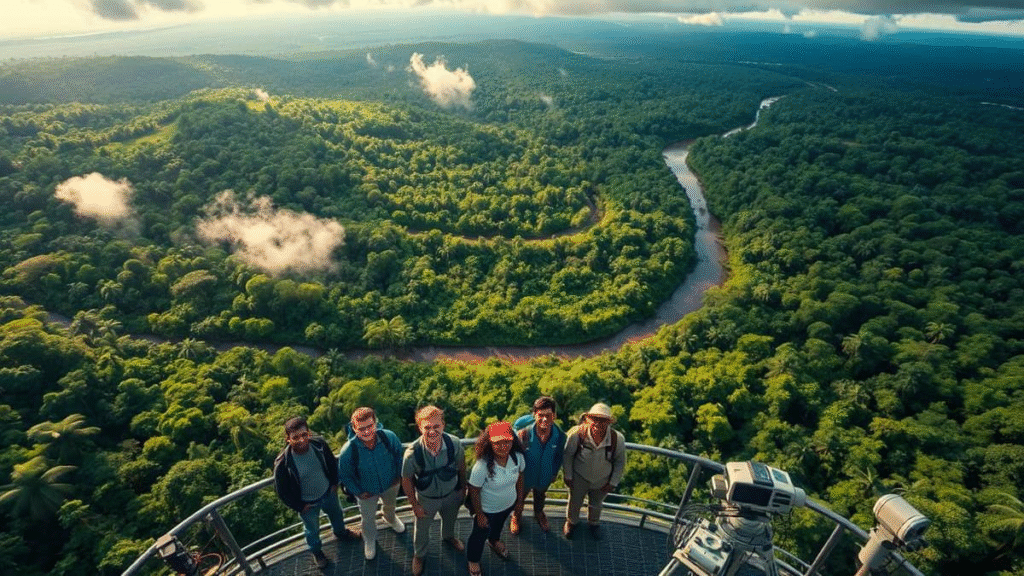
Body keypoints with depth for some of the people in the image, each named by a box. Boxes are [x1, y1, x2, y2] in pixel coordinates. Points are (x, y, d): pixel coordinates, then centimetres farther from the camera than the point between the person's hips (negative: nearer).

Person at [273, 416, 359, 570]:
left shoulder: (319, 443, -28)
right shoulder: (282, 463, -36)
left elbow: (332, 462, -5)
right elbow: (282, 490, -19)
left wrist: (334, 483, 2)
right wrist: (299, 507, -10)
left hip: (328, 493, 3)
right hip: (307, 504, -3)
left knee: (337, 515, 31)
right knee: (312, 530, 26)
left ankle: (341, 532, 65)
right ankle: (316, 550, 59)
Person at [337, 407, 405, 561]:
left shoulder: (389, 437, -34)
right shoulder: (348, 450, -38)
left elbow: (399, 453, -10)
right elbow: (344, 474, -16)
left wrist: (398, 475, -2)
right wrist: (358, 492, -11)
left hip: (390, 484, 2)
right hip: (366, 491, -2)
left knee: (390, 505, 35)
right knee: (368, 518, 27)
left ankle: (390, 519, 72)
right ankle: (369, 540, 61)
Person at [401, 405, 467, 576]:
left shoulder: (454, 443, -32)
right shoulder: (412, 453, -37)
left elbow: (461, 466, -10)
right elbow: (407, 480, -18)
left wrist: (463, 488, 3)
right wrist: (414, 505, -7)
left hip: (452, 494, 2)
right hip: (426, 499, -2)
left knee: (450, 519, 33)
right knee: (422, 528, 27)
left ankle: (448, 537, 69)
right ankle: (419, 554, 60)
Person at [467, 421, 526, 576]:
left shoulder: (518, 457, -26)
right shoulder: (482, 466, -39)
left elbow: (519, 477, -5)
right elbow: (474, 491, -24)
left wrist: (520, 500, 5)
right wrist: (479, 515, -12)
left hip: (508, 504, 4)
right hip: (487, 509, -4)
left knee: (499, 525, 35)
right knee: (480, 535, 23)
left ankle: (494, 541, 69)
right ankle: (473, 560, 55)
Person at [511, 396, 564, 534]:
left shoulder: (560, 436, -30)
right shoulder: (523, 434, -38)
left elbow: (559, 456, -8)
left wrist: (554, 473, 6)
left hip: (545, 477, 2)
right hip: (524, 476, -2)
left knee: (540, 497, 34)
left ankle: (539, 513, 68)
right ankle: (517, 516, 63)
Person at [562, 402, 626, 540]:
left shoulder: (618, 439, -29)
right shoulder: (577, 433, -35)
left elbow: (620, 462, -9)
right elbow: (567, 454, -15)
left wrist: (613, 482, -4)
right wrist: (567, 476, -7)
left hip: (602, 482, 1)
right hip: (579, 478, -1)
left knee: (596, 504, 31)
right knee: (574, 503, 27)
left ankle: (593, 523, 65)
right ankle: (571, 522, 62)